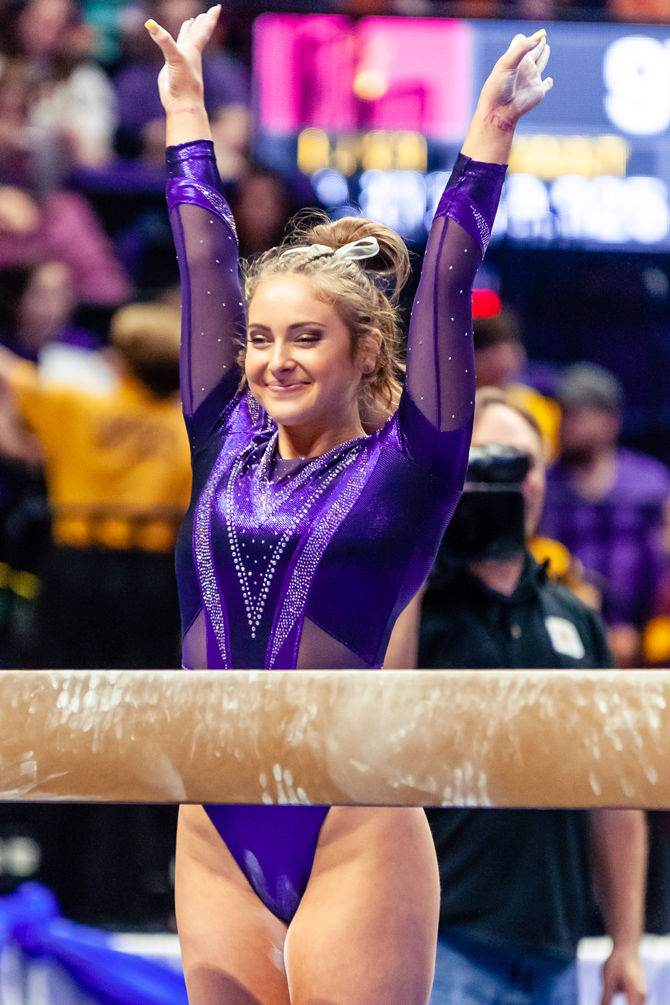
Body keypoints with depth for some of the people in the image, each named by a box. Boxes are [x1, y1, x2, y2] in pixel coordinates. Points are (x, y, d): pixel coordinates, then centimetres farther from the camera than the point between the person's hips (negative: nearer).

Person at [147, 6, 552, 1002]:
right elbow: (205, 261, 18)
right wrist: (185, 107, 25)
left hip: (352, 834, -4)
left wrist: (490, 131, -2)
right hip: (215, 836, 4)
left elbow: (445, 288, 0)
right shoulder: (227, 450, 12)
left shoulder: (404, 471, 2)